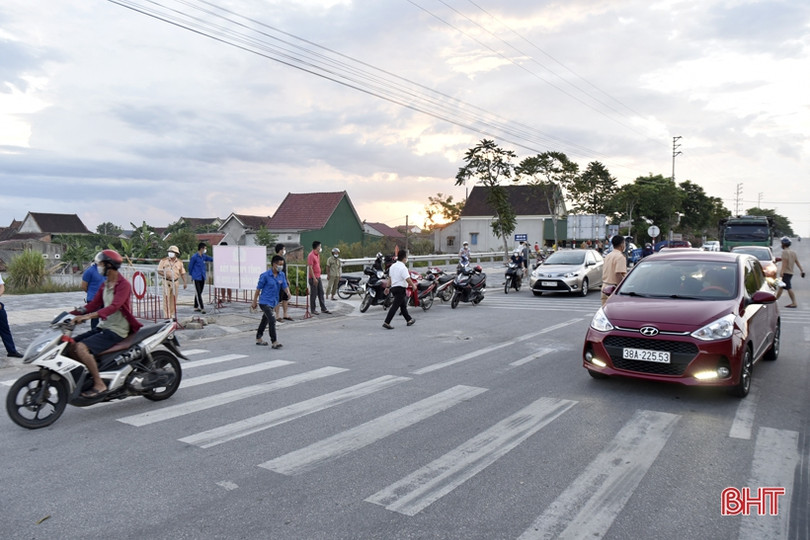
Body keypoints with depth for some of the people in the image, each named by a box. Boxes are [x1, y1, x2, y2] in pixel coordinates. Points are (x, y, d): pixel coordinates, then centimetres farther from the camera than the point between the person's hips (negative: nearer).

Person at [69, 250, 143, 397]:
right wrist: (72, 314, 1)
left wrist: (88, 316, -38)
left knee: (81, 347, -25)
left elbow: (114, 307, -28)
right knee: (70, 345, -1)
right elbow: (93, 305, 14)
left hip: (117, 330, -9)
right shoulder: (105, 285, 17)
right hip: (103, 327, 9)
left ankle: (99, 384, -19)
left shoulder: (123, 284, -13)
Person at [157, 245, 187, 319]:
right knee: (166, 299, -7)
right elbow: (159, 271, 0)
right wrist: (166, 275, -17)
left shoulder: (179, 262, 9)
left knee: (174, 299, 6)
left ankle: (172, 315, 15)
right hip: (166, 282, -3)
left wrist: (184, 282, 3)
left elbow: (182, 273, 12)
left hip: (175, 282, 3)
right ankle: (166, 316, -6)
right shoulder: (164, 260, 1)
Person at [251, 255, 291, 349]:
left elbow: (285, 286, 0)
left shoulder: (281, 275, 2)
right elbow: (258, 289, -7)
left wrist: (288, 292, -24)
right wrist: (254, 302, -2)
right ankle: (274, 342, -13)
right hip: (264, 301, -7)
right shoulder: (265, 275, -14)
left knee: (265, 320, 20)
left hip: (273, 302, 7)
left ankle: (258, 339, 35)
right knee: (272, 320, -17)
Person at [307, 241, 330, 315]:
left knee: (321, 293, 10)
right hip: (313, 278, -9)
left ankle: (323, 308, 16)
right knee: (313, 294, -1)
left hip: (318, 277, 9)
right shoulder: (311, 255, -15)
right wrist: (314, 278, -21)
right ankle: (313, 310, 8)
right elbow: (310, 267, -19)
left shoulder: (318, 254, 13)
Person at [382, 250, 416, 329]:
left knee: (403, 305, 20)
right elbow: (407, 279, -23)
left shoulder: (392, 266, 10)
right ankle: (386, 323, -13)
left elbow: (390, 277, 16)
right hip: (400, 288, -9)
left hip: (394, 288, 10)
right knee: (395, 306, -9)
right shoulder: (403, 267, -17)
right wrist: (413, 285, -8)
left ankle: (409, 320, 31)